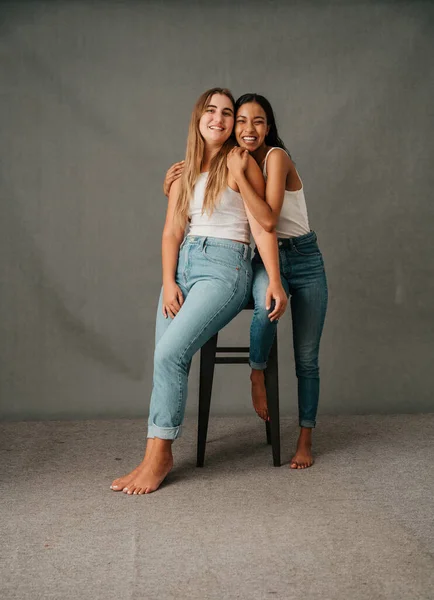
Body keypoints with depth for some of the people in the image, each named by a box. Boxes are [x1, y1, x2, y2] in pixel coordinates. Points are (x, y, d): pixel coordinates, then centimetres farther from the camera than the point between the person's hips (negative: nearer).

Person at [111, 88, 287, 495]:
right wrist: (169, 282, -3)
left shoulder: (241, 163, 1)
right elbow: (171, 232, 12)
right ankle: (158, 455, -2)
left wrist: (275, 282, -15)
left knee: (169, 353, -20)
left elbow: (262, 226, -6)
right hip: (184, 265, 6)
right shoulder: (183, 173, 17)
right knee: (167, 359, -7)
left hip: (225, 267, -6)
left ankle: (159, 456, -11)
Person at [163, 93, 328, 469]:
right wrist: (173, 190, -2)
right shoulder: (232, 163, 3)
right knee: (268, 304, -35)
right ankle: (257, 374, -10)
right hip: (265, 259, 3)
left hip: (304, 259, -2)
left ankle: (306, 440, 13)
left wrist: (239, 173, -26)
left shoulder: (276, 157, -15)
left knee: (307, 358, 0)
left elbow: (268, 220, -27)